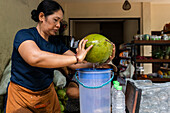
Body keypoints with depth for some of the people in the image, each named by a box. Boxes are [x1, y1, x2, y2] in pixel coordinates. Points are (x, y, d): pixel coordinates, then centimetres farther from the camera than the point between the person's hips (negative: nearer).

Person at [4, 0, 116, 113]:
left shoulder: (57, 43, 3)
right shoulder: (24, 35, -17)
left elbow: (75, 64, -2)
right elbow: (34, 58, -37)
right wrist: (76, 58, -37)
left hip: (48, 94, 6)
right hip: (21, 98, -5)